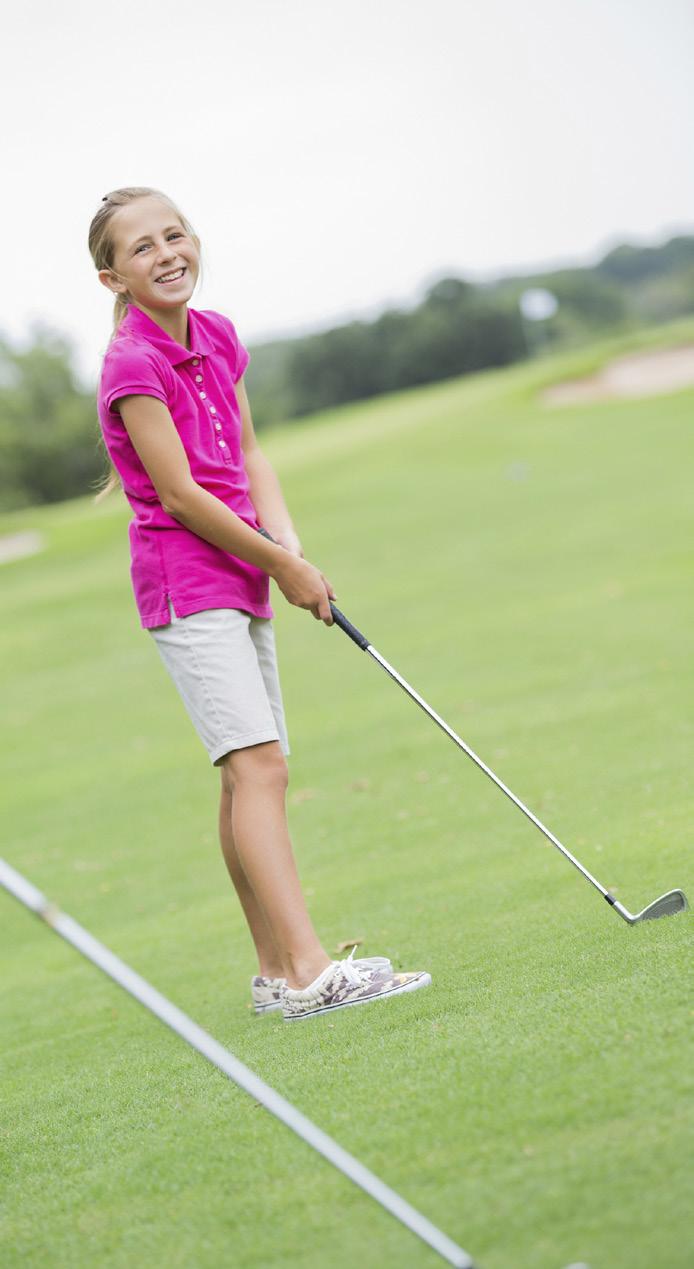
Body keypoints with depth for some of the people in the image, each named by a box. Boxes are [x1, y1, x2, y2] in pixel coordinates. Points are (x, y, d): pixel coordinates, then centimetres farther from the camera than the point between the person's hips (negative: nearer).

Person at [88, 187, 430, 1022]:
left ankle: (277, 971, 18)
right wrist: (281, 567, -10)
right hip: (185, 584, -8)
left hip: (240, 579, 8)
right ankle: (308, 973, -24)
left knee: (253, 773, 11)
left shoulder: (217, 336, 9)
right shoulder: (131, 363, -15)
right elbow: (179, 494, -16)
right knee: (257, 765, -17)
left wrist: (288, 544, -4)